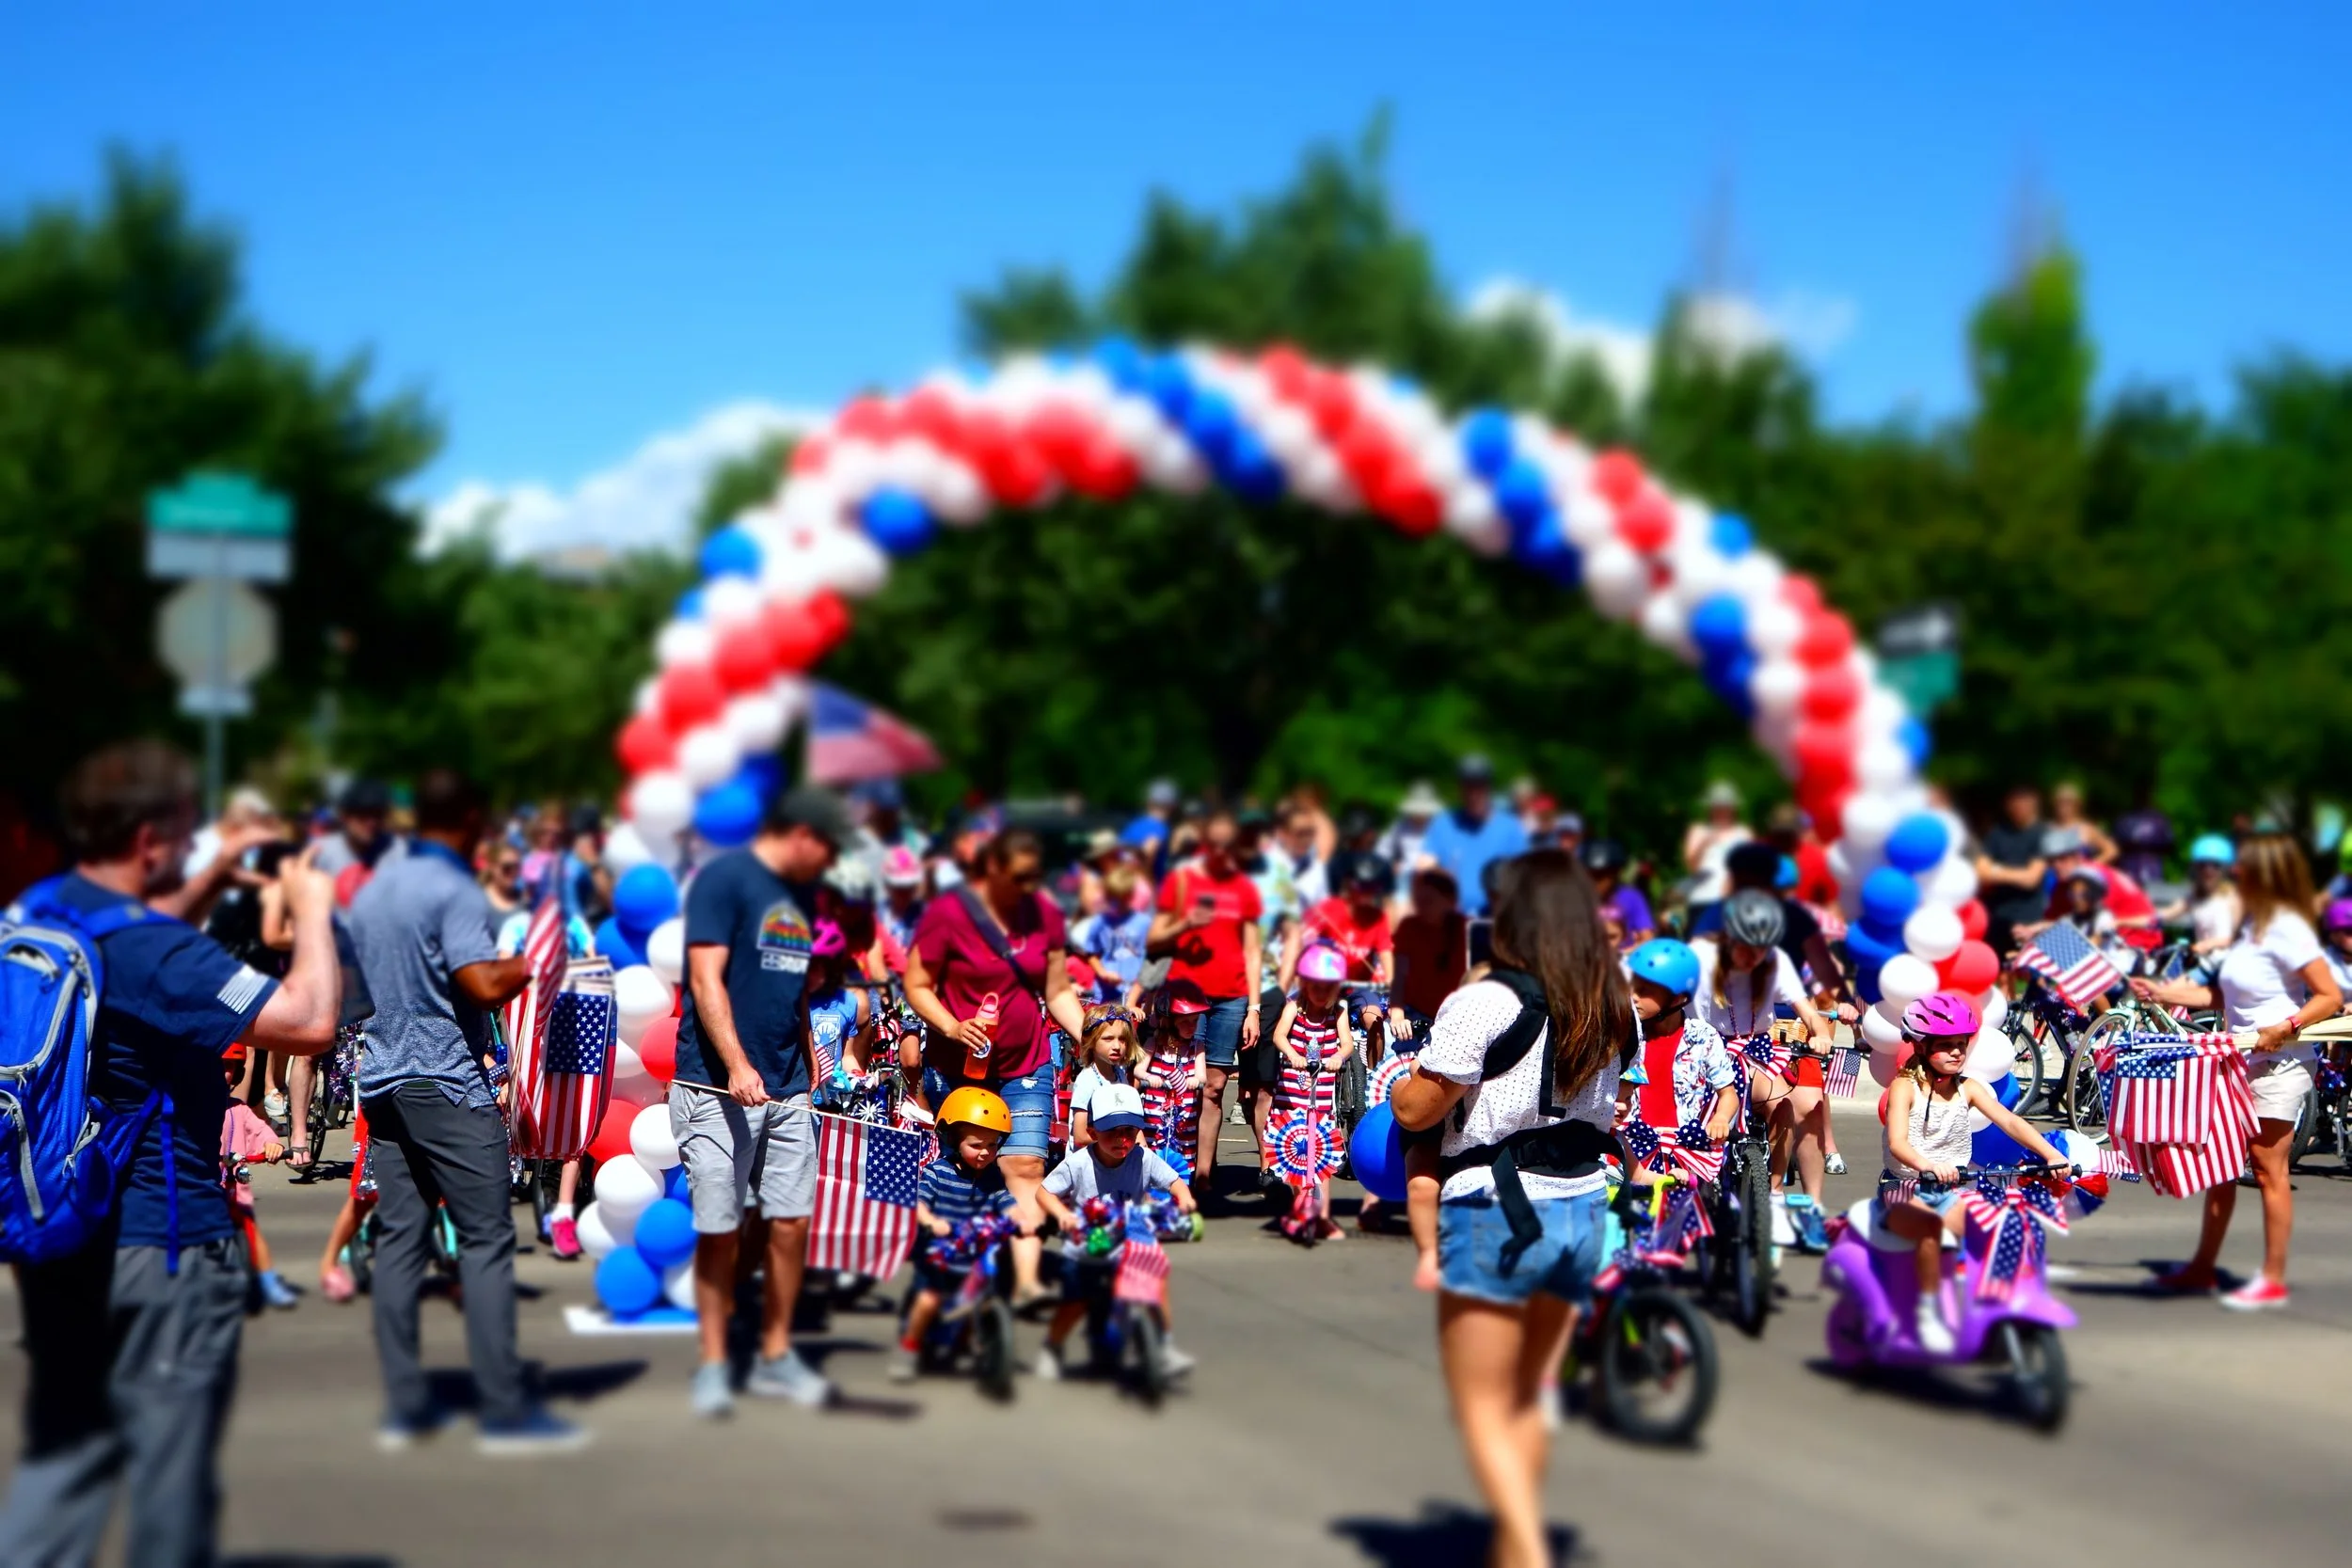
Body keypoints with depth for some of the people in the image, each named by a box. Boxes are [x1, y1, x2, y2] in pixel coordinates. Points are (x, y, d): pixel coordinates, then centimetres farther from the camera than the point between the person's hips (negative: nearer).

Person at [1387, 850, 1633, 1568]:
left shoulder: (1485, 1004, -15)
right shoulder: (1615, 1007, 4)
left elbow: (1415, 1110, -14)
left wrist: (1397, 1081, 7)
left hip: (1497, 1214, -7)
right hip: (1582, 1210, 7)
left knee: (1484, 1410, 2)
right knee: (1524, 1399, 21)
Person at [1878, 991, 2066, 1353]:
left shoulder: (1967, 1089, 7)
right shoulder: (1905, 1087, -6)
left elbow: (2010, 1122, -5)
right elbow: (1897, 1142, -21)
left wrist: (2053, 1156, -21)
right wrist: (1927, 1166, -43)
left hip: (1953, 1189, 5)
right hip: (1905, 1188, -5)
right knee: (1930, 1227, -36)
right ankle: (1927, 1314, -26)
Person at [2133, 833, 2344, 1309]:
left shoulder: (2287, 928, -15)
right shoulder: (2254, 925, 13)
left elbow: (2331, 997, -18)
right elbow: (2229, 997, 16)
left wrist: (2286, 1027, -27)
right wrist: (2170, 993, 14)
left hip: (2278, 1065, -9)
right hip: (2241, 1064, 9)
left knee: (2268, 1170, -4)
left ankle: (2273, 1280, 4)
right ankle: (2202, 1268, 22)